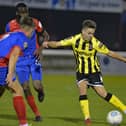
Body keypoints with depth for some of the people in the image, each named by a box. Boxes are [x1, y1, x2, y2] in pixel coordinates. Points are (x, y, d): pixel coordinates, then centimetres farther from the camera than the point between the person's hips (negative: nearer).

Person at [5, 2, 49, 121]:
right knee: (26, 88, -6)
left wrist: (40, 49, -7)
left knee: (37, 85, -13)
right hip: (20, 60, 1)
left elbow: (45, 35, 7)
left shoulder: (35, 23, -6)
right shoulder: (10, 25, -5)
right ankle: (37, 114, 9)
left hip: (33, 58, -1)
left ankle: (41, 92, 27)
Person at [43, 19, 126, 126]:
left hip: (94, 71, -2)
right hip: (81, 72, 2)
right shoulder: (75, 40, -13)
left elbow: (110, 53, -11)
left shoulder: (95, 43, -18)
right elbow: (58, 44, -11)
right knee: (82, 90, -19)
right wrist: (47, 43, -29)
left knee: (102, 93, -9)